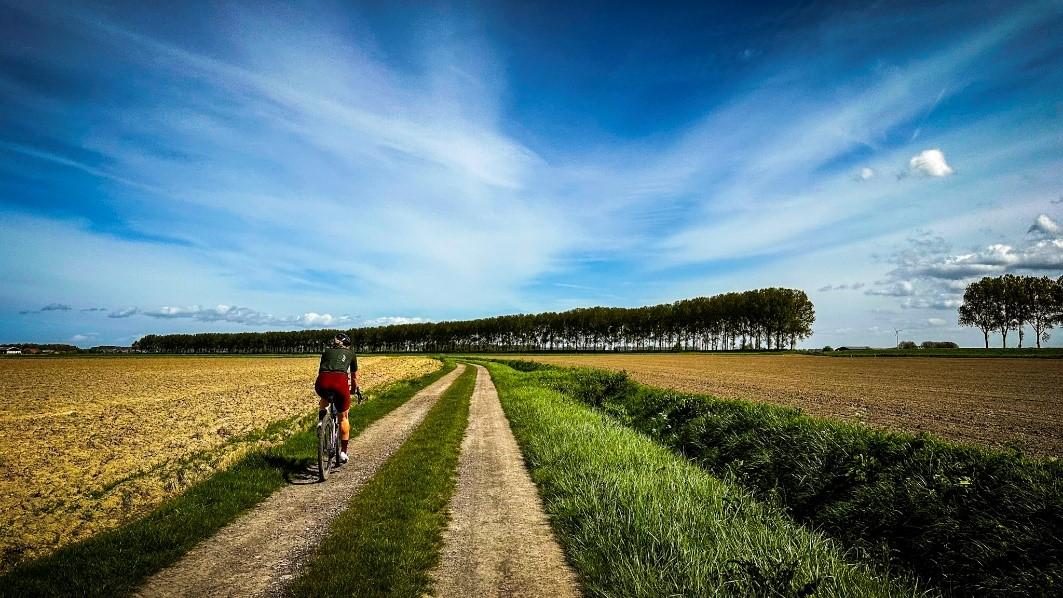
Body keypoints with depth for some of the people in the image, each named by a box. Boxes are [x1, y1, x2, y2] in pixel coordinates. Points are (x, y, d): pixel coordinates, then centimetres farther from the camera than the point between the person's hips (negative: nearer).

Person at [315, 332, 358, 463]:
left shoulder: (327, 352, 32)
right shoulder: (350, 354, 30)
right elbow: (354, 376, 40)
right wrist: (355, 390, 56)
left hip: (322, 382, 1)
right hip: (340, 381, -1)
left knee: (325, 398, 39)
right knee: (343, 417, 18)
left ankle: (321, 418, 13)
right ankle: (343, 452, 16)